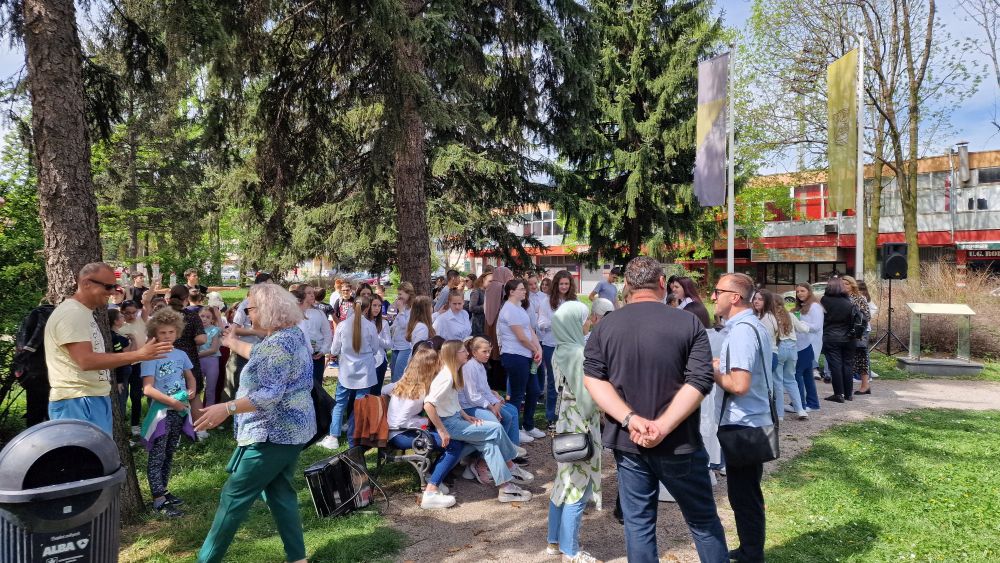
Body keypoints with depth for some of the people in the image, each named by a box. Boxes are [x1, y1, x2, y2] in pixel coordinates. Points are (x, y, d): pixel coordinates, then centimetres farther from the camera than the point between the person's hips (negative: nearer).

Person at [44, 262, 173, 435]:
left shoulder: (85, 313, 17)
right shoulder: (71, 313, -15)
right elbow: (86, 361, -24)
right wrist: (138, 355, -25)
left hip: (96, 399, 10)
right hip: (77, 402, -10)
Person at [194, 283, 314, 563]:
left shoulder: (277, 343, -22)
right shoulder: (294, 333, 9)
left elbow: (270, 393, -29)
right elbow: (262, 359, 27)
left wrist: (228, 408, -32)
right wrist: (233, 343, 36)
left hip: (272, 434, -10)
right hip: (292, 429, 10)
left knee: (234, 496, 2)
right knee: (281, 493, 15)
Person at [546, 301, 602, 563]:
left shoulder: (560, 351, 6)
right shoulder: (579, 353, -21)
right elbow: (587, 396, -21)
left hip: (565, 422, 9)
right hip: (580, 426, -9)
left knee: (564, 483, 18)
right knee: (577, 487, 2)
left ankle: (555, 541, 28)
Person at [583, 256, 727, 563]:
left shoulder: (605, 325, -1)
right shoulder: (689, 323, -7)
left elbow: (592, 378, -6)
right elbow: (699, 381, -15)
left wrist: (631, 419, -14)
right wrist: (663, 427, -18)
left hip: (628, 442, 2)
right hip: (679, 443, -2)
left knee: (638, 523, 12)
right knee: (703, 521, 15)